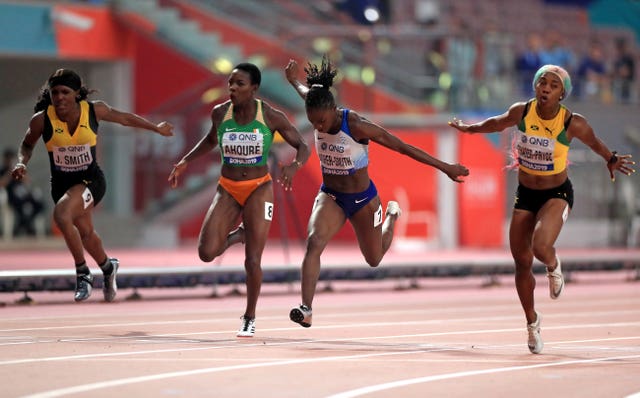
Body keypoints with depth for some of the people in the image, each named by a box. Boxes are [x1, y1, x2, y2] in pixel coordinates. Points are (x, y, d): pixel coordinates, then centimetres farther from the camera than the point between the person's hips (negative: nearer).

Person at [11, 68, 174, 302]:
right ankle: (108, 268, 52)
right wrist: (22, 163, -14)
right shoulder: (41, 120, -14)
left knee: (61, 215, -30)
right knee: (85, 232, 21)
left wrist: (157, 128, 18)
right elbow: (28, 144, 7)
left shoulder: (94, 110, -14)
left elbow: (124, 118, 5)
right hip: (61, 184, 3)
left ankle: (83, 273, -14)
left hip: (91, 180, -3)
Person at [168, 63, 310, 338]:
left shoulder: (271, 116, -12)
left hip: (258, 189, -2)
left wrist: (294, 166, -26)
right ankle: (239, 234, 20)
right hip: (227, 190, 3)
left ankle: (249, 318, 16)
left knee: (252, 260, -6)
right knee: (207, 252, -14)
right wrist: (185, 161, 7)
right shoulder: (220, 113, -5)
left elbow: (302, 147, -5)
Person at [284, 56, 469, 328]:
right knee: (313, 243, -24)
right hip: (330, 196, 3)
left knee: (374, 259, 17)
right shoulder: (318, 113, -14)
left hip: (363, 199, -3)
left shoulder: (356, 126, -29)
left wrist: (445, 168, -21)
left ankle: (392, 215, 48)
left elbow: (403, 147, -23)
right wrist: (294, 81, 36)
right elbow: (308, 94, 13)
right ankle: (306, 310, -26)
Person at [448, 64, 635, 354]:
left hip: (557, 194, -3)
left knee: (541, 247, -30)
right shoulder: (521, 112, -11)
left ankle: (553, 266, 9)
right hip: (525, 194, 3)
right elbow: (498, 123, 11)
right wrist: (469, 128, 21)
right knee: (522, 262, 5)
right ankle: (532, 322, 28)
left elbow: (595, 144, 1)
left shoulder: (573, 123, -18)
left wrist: (611, 161, -13)